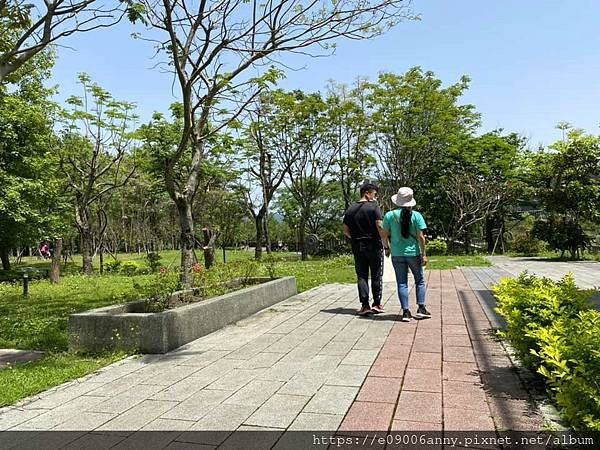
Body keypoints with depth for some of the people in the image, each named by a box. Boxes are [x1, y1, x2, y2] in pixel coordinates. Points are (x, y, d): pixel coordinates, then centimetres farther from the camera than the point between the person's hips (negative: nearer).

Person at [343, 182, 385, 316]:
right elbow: (380, 226, -16)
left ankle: (364, 305, 3)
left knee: (361, 276, 7)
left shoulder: (350, 209, 8)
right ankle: (376, 304, 11)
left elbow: (345, 231, 10)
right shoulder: (374, 207, -8)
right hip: (374, 246, -4)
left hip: (357, 247, 4)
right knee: (376, 276, 7)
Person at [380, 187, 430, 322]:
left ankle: (406, 312, 5)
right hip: (414, 253, -1)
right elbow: (421, 237, -7)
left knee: (402, 283, 7)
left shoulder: (390, 215, -3)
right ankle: (421, 308, 12)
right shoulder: (416, 215, -6)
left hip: (397, 254, 1)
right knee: (420, 280, 15)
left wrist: (386, 247, 15)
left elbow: (384, 235, 0)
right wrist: (424, 254, -1)